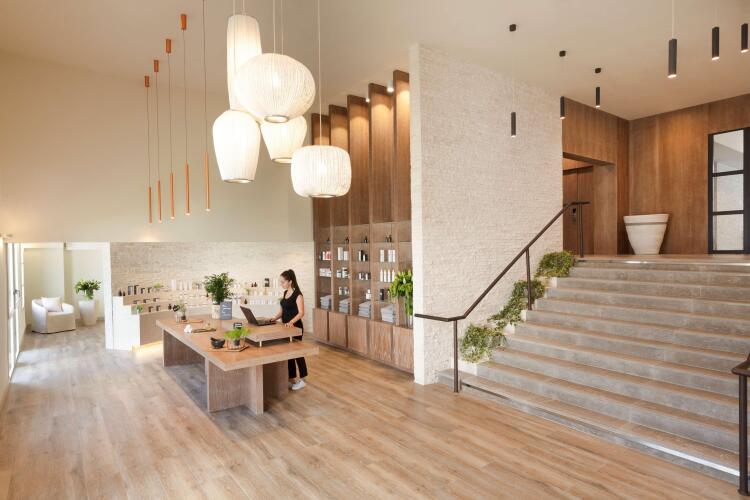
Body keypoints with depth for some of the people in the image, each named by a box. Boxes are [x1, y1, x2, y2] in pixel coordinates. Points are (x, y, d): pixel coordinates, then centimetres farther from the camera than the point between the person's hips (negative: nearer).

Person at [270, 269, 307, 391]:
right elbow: (282, 310, 14)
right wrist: (274, 318, -1)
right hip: (286, 327, 8)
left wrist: (291, 322, -35)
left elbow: (301, 313, -21)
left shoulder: (297, 294, -16)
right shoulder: (285, 293, 9)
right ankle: (292, 379, 22)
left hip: (295, 327, -8)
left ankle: (302, 380, 15)